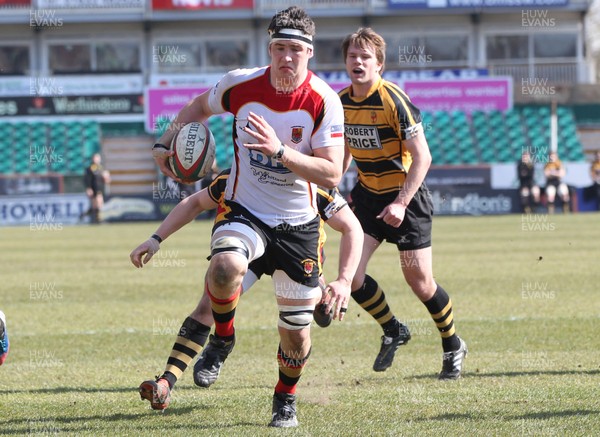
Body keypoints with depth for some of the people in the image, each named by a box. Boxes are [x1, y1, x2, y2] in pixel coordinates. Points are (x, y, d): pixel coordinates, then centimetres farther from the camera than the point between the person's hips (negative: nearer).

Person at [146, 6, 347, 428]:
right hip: (244, 210, 0)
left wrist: (280, 150, -31)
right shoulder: (241, 84, -9)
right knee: (225, 269, -36)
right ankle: (223, 335, -4)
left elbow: (332, 173, -20)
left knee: (296, 334, 6)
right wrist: (166, 142, 1)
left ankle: (286, 398, 37)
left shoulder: (324, 102, -14)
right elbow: (200, 106, 14)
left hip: (297, 223, 0)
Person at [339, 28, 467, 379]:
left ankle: (453, 347, 22)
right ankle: (393, 331, 17)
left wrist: (401, 203, -26)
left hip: (406, 195, -6)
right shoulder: (342, 102, 0)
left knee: (420, 282, -2)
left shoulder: (393, 100, -20)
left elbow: (422, 156, -20)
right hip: (367, 193, 6)